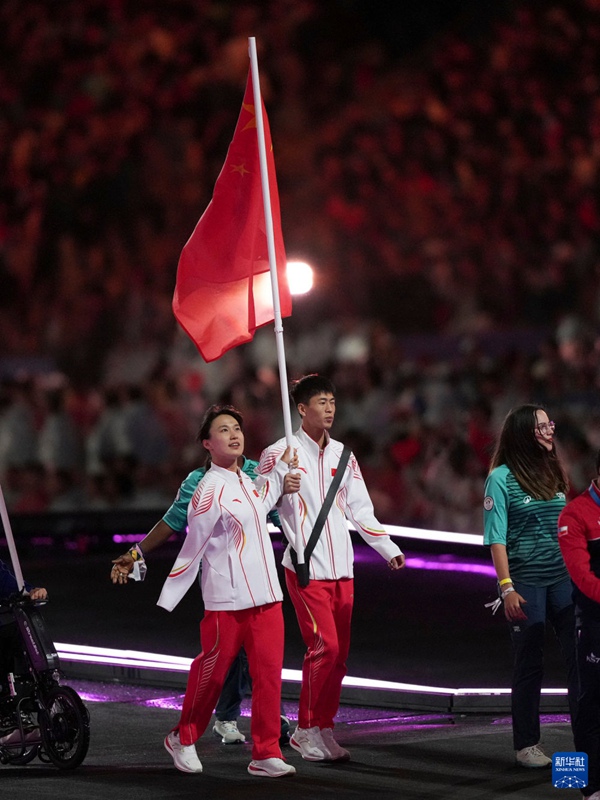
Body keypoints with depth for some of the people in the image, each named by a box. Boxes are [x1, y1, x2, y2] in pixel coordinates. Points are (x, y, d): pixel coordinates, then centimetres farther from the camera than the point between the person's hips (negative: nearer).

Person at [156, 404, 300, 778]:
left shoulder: (245, 481, 12)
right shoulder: (209, 491, -12)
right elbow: (191, 551, -8)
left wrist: (281, 472, 29)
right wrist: (166, 602, -5)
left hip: (267, 597, 7)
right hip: (226, 602, -7)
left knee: (269, 675, -1)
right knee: (211, 673, 5)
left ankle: (266, 754, 3)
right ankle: (183, 739, 26)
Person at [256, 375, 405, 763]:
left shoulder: (342, 455, 14)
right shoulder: (279, 454, -4)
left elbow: (360, 509, 18)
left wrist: (389, 549, 12)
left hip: (342, 568, 6)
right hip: (306, 569, -6)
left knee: (339, 652, 5)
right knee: (324, 647, -13)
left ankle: (324, 729, 14)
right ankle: (307, 731, -2)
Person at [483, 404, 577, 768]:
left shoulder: (554, 472, 12)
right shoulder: (502, 478, -5)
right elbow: (497, 537, -7)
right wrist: (506, 588, -14)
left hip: (564, 577, 5)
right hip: (526, 580, -5)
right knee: (530, 663, 2)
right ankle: (527, 745, 12)